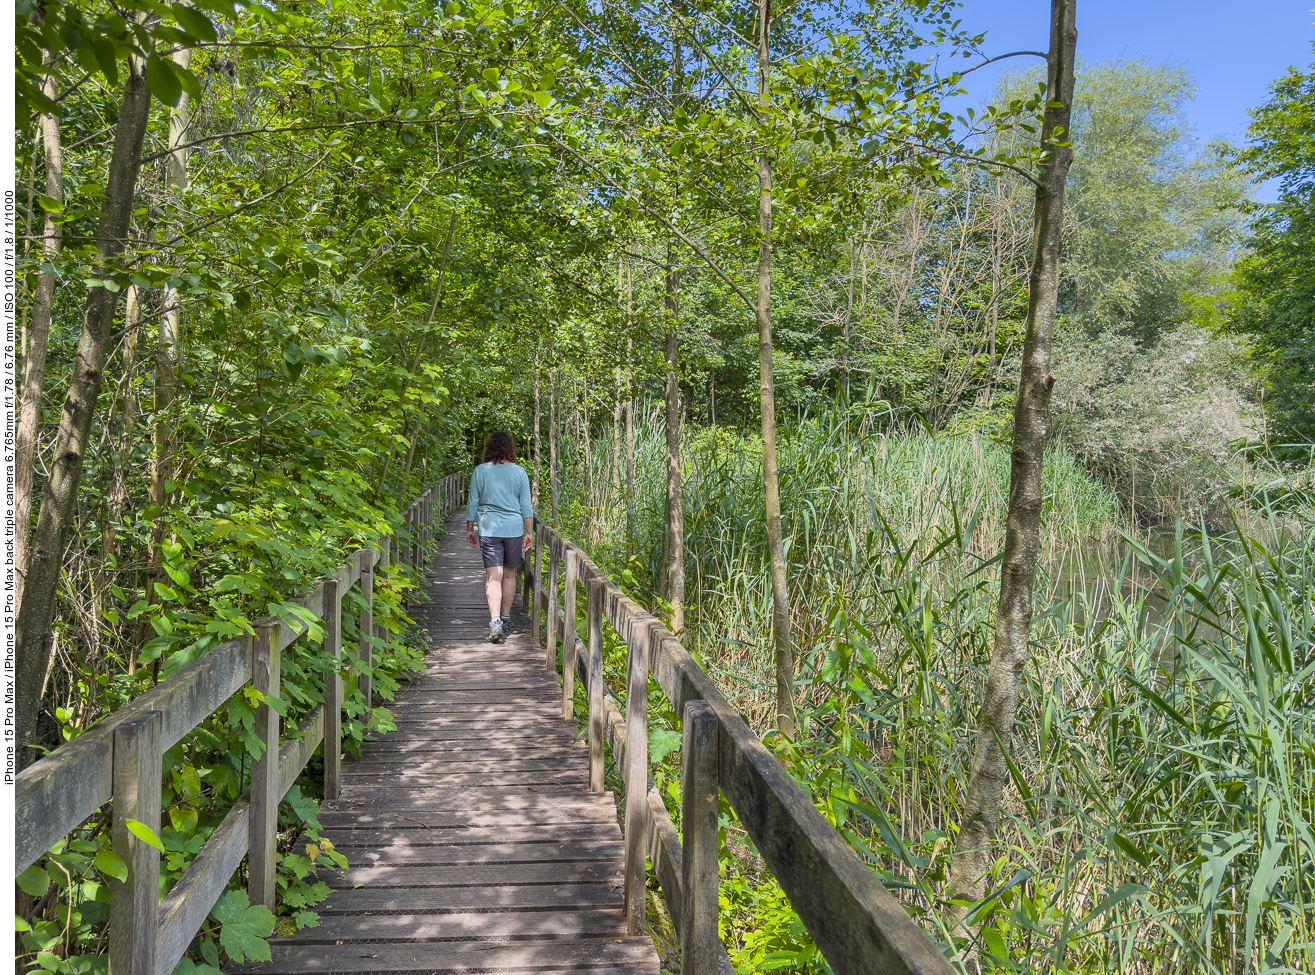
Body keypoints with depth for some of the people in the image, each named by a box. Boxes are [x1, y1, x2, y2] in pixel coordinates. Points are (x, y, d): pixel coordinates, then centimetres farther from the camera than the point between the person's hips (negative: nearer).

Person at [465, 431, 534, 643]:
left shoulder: (480, 471, -1)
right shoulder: (519, 472, -1)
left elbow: (472, 503, 4)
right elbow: (526, 505, 1)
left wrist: (469, 530, 13)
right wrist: (529, 532, 7)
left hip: (489, 530, -1)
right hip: (514, 529, 1)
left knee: (493, 577, -3)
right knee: (509, 575, 14)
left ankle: (495, 620, -18)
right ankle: (506, 618, 26)